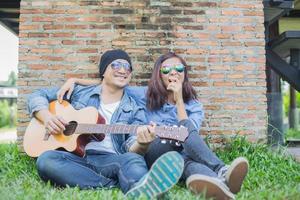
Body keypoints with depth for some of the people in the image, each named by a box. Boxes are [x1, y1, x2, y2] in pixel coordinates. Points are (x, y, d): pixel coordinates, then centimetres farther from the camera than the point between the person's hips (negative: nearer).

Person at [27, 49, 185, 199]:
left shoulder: (134, 110, 11)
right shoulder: (79, 92, 14)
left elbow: (132, 148, 0)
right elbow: (38, 96, 18)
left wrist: (142, 144, -26)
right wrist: (47, 116, -4)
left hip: (110, 160, -1)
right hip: (75, 158, 2)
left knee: (134, 159, -32)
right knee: (46, 160, -30)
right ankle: (115, 185, -40)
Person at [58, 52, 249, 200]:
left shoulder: (194, 107, 12)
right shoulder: (145, 96, 13)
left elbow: (190, 135, -7)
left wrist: (178, 100, -6)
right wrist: (74, 80, 2)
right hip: (148, 153, -1)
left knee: (187, 160, -37)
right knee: (183, 128, -31)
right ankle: (222, 172, -54)